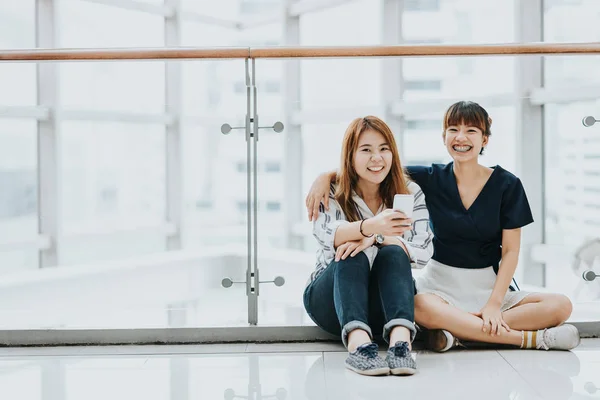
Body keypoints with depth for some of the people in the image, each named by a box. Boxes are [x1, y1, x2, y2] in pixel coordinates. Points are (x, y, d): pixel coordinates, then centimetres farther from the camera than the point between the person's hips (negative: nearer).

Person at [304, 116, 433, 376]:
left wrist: (375, 238, -31)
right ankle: (358, 343, -55)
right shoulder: (331, 194, -4)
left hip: (385, 306, 1)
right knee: (352, 254, -31)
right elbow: (326, 235, -28)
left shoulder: (410, 193, 1)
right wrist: (370, 226, -49)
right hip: (330, 301, -1)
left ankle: (400, 342, -51)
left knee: (394, 253, -28)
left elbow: (423, 252, -14)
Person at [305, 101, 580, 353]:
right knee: (421, 309, -36)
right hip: (442, 284, -1)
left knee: (561, 306, -23)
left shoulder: (507, 185, -2)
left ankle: (456, 332, -26)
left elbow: (510, 251, -4)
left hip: (491, 285, 1)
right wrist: (326, 176, -20)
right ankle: (532, 338, -28)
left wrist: (493, 304, -15)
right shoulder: (431, 179, -1)